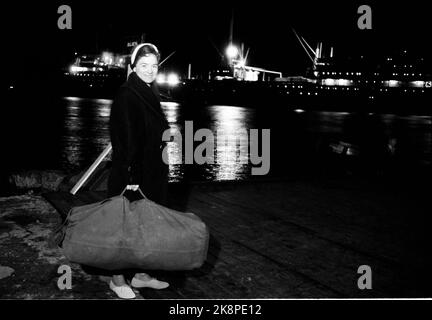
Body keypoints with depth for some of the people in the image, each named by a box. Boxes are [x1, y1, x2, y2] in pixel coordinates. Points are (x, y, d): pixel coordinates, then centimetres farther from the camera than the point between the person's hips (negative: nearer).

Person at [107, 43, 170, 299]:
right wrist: (130, 176, -22)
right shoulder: (126, 96, -15)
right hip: (132, 173, -8)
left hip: (152, 172, 9)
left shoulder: (151, 95, 11)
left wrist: (161, 170, 17)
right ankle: (118, 279, 17)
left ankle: (141, 274, 27)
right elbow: (125, 139, -19)